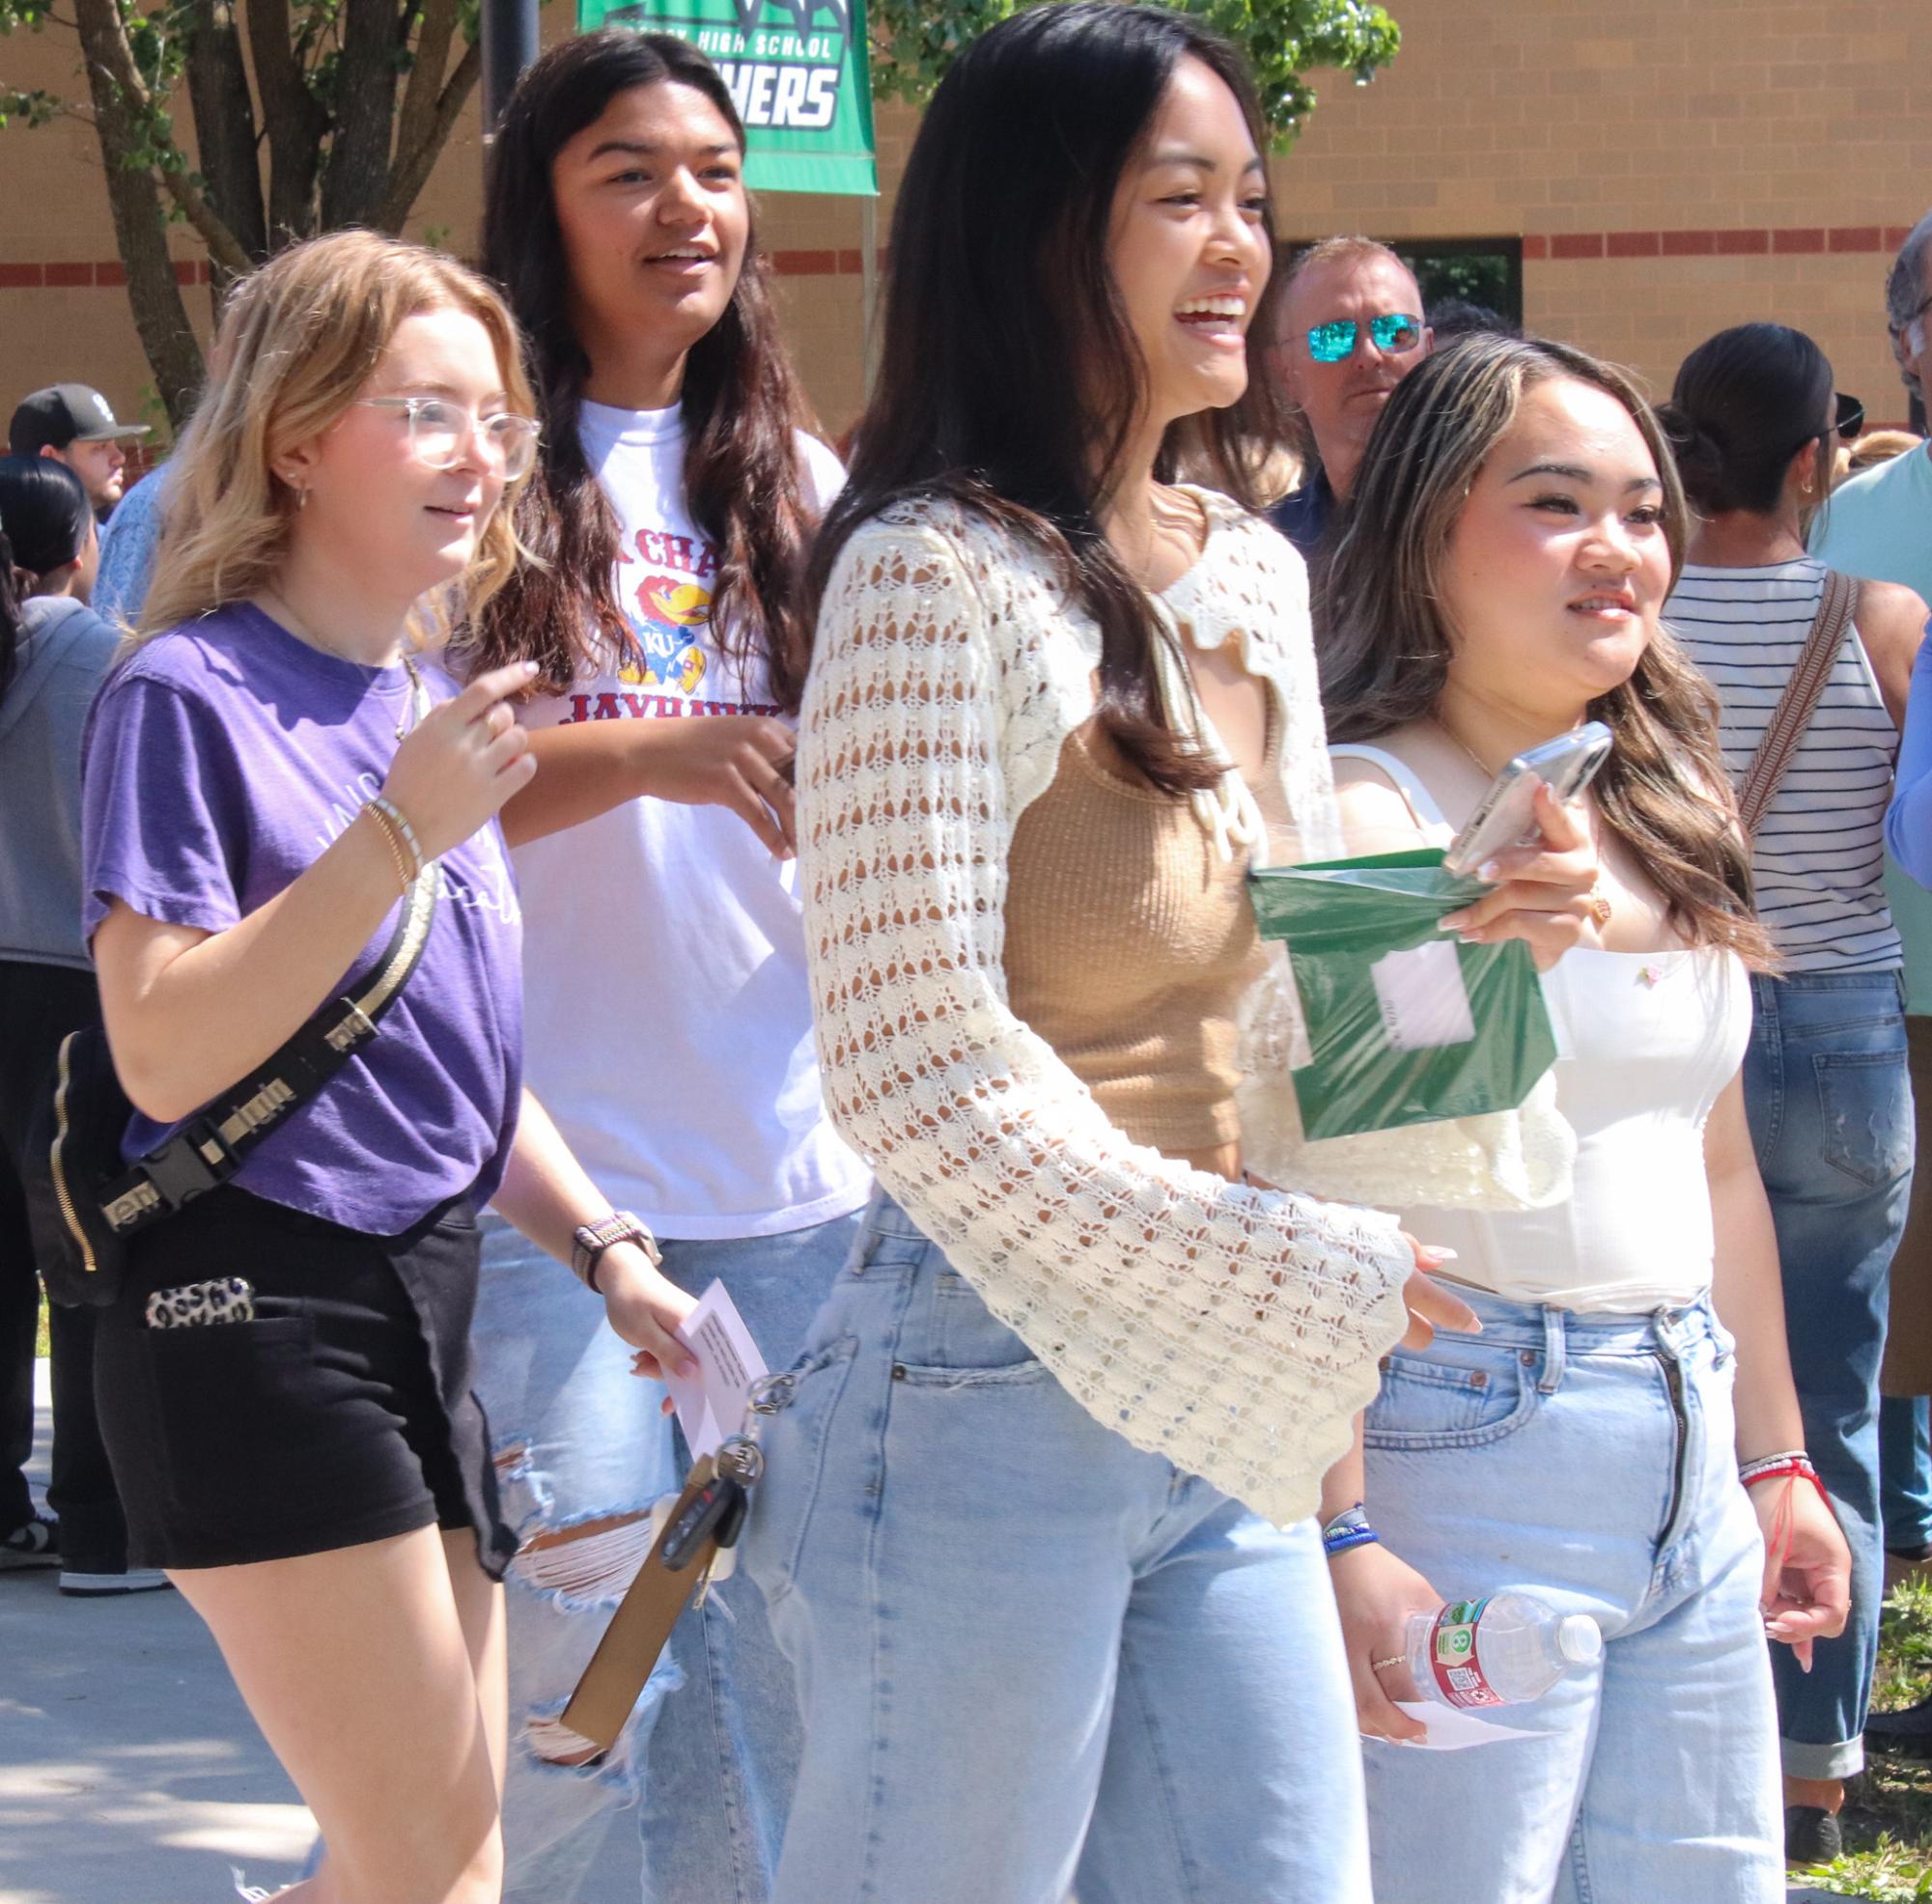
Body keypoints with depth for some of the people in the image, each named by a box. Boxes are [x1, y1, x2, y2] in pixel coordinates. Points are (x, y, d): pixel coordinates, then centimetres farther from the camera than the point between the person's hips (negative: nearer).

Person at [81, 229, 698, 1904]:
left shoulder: (436, 707, 15)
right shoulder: (192, 698, -10)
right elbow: (164, 1056, -19)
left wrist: (600, 1247, 10)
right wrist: (398, 832, -24)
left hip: (426, 1320, 9)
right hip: (258, 1315, -8)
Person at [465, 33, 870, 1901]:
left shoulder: (793, 482, 15)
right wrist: (649, 758, -21)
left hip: (795, 1165, 5)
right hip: (552, 1166, -5)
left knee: (776, 1674, 5)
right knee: (573, 1688, -8)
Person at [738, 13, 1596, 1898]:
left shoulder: (1255, 579, 12)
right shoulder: (939, 577, -13)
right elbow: (916, 1059, -18)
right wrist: (1311, 1273, -16)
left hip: (1219, 1426, 8)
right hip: (993, 1389, -8)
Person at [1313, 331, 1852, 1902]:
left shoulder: (1673, 824, 14)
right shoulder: (1368, 818, -11)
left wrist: (1774, 1461, 21)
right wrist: (1339, 1538, -23)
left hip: (1689, 1455, 8)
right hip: (1467, 1435, -8)